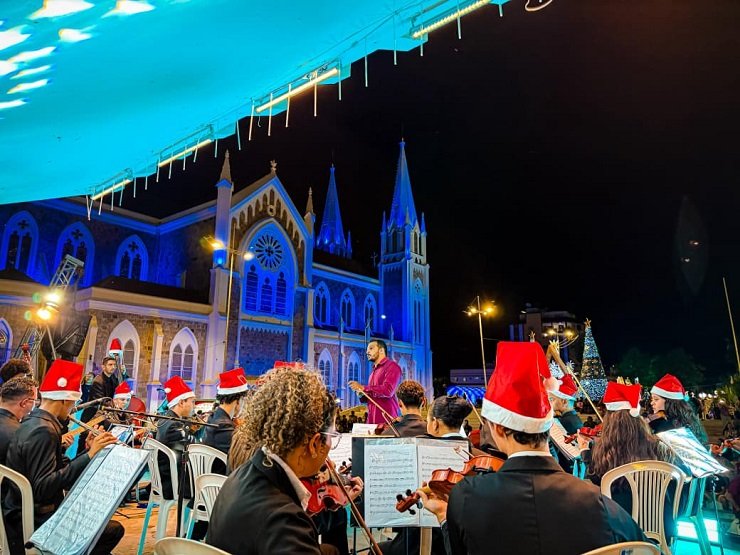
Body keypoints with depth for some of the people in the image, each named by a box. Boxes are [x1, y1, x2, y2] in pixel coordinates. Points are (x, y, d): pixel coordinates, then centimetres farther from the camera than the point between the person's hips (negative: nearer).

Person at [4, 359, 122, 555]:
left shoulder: (34, 423, 8)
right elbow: (42, 489, -32)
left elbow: (59, 470, 10)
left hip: (28, 516, 10)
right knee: (113, 530, -11)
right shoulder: (43, 431, -23)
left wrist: (88, 451, 3)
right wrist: (89, 456, -33)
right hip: (31, 526, -10)